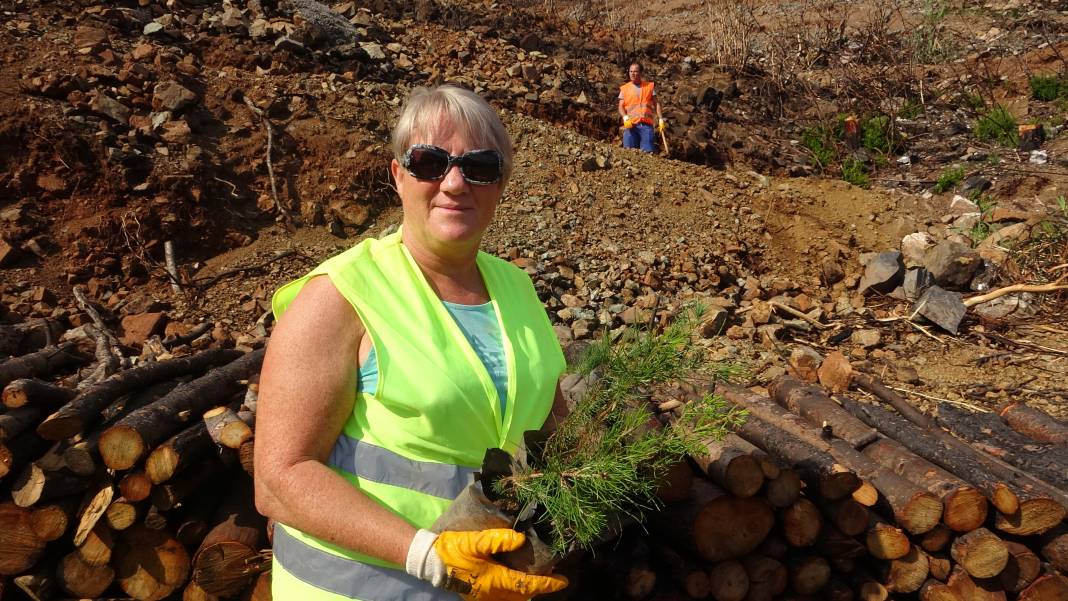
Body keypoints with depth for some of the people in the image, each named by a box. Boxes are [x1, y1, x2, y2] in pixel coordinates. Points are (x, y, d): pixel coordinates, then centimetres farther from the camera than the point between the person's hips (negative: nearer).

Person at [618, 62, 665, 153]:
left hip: (646, 125, 0)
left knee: (649, 152, -7)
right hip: (630, 125, 0)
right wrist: (625, 118, -13)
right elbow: (621, 107, 6)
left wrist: (660, 119, 2)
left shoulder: (649, 86, 14)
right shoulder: (624, 88, 13)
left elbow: (656, 104, 13)